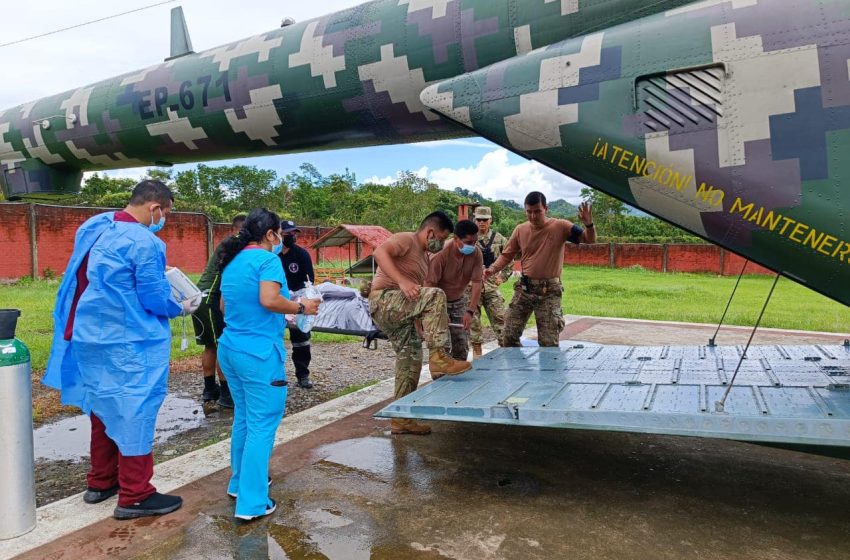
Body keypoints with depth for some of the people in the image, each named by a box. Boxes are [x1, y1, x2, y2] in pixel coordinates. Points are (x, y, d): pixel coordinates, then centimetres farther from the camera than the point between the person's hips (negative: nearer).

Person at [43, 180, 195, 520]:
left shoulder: (93, 227, 6)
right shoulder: (143, 242, -21)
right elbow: (155, 299, -18)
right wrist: (181, 308, 2)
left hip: (90, 336, 9)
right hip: (128, 344, -9)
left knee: (103, 407, 19)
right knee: (134, 411, 1)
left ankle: (101, 482, 33)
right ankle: (134, 497, 11)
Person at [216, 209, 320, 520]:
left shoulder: (232, 262, 15)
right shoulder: (267, 259, -10)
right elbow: (269, 300, -24)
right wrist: (301, 308, -10)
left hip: (230, 349, 9)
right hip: (259, 353, -9)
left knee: (243, 418, 21)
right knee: (262, 426, -2)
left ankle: (239, 483, 33)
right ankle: (252, 503, 1)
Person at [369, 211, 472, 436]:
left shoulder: (424, 256, 23)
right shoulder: (406, 239, -5)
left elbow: (419, 298, 23)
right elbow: (380, 252, -26)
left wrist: (437, 317, 13)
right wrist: (403, 281, -35)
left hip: (399, 311, 10)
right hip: (383, 300, -10)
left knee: (411, 359, 8)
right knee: (436, 295, -28)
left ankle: (401, 418, 17)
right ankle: (438, 357, -30)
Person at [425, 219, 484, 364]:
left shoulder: (476, 253, -15)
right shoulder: (442, 253, -28)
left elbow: (477, 283, -15)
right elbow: (430, 284, -26)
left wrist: (470, 312, -24)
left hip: (459, 301, 5)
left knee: (462, 347, 6)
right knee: (443, 347, -12)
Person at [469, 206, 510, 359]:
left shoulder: (499, 239, 6)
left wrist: (503, 276, 5)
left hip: (492, 285, 1)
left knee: (499, 318, 2)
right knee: (473, 320, 4)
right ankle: (476, 351, 15)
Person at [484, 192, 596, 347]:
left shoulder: (560, 227, -7)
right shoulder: (520, 230, 2)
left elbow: (590, 240, -9)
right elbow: (507, 255, 9)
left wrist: (589, 224, -30)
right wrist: (492, 269, -8)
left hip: (549, 291, -3)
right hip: (524, 288, 3)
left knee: (548, 343, 1)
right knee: (509, 335, 6)